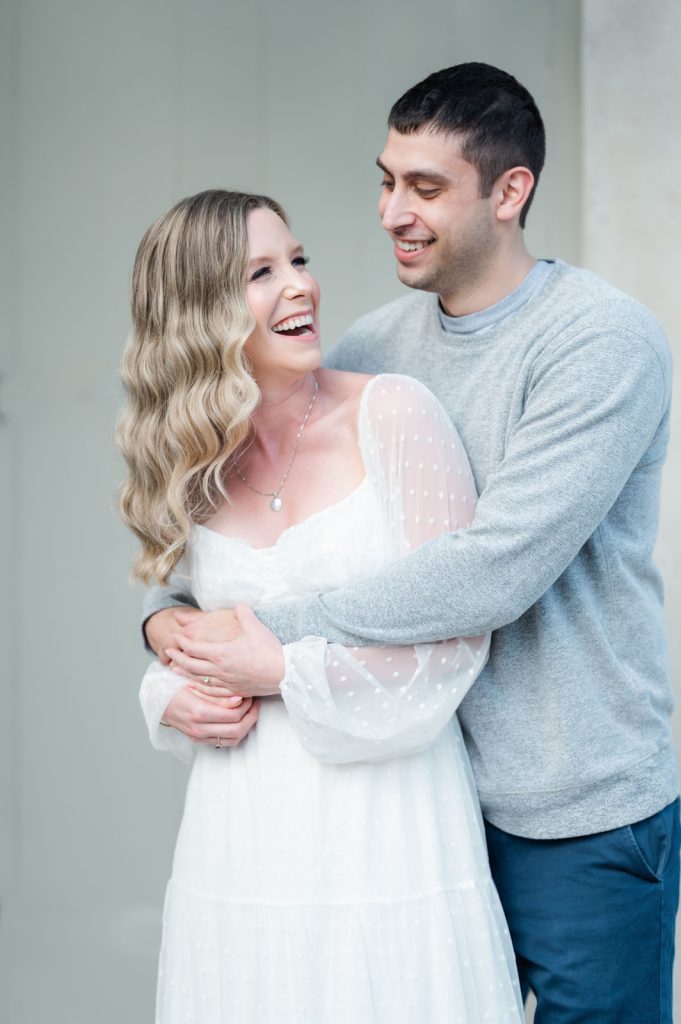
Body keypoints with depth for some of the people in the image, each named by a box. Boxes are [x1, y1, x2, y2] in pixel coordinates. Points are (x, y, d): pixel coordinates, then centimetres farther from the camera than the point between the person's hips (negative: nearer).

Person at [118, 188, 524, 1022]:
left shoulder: (391, 413, -7)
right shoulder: (191, 469, 6)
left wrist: (285, 667, -10)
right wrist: (174, 698, 0)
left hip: (389, 824, -3)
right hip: (243, 839, 4)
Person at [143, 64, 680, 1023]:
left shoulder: (604, 341, -15)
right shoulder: (377, 348, 5)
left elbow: (499, 569, -26)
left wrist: (275, 635, -22)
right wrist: (167, 614, -9)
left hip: (580, 816, -5)